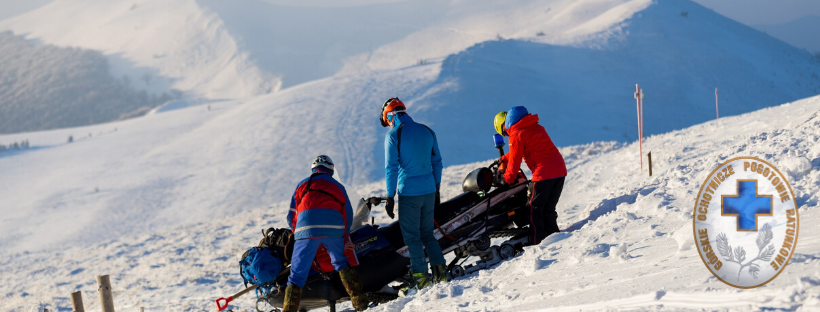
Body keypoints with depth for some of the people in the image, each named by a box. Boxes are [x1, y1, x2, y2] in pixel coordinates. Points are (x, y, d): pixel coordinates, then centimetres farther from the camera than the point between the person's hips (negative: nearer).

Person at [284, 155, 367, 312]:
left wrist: (298, 233, 36)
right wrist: (344, 239, 32)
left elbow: (291, 216, 22)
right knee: (341, 263, 24)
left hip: (306, 228, -1)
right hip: (334, 230, 1)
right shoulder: (338, 186, 28)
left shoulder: (302, 185, 27)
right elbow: (348, 215, 24)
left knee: (297, 275, 2)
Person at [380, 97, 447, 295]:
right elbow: (437, 162, 12)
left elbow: (391, 168, -12)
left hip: (409, 192, -6)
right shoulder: (427, 131, 8)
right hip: (429, 190, 6)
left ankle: (421, 277, 1)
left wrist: (390, 197, -8)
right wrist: (436, 190, 20)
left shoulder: (393, 135, -9)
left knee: (412, 236, 2)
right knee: (427, 233, 17)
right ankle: (439, 269, 10)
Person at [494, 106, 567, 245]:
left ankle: (536, 241, -2)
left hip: (543, 174, -8)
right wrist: (503, 160, 35)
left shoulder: (516, 135, -6)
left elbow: (515, 160, -3)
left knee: (535, 209, 0)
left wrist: (507, 180, 10)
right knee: (549, 209, 16)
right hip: (560, 170, 8)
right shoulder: (536, 127, 19)